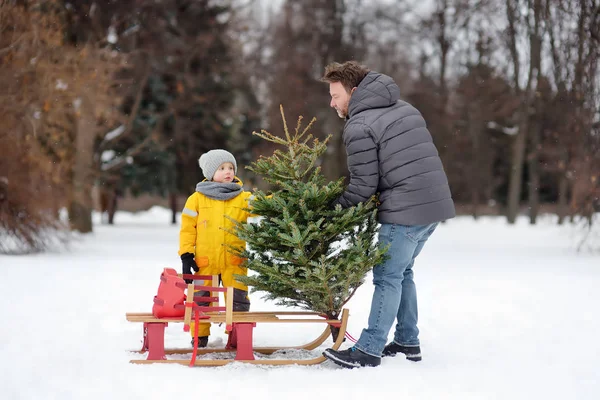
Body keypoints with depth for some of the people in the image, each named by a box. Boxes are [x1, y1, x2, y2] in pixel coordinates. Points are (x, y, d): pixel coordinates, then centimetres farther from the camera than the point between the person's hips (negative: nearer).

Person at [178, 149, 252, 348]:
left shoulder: (243, 198, 6)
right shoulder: (197, 198, 3)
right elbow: (187, 227, 3)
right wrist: (186, 254, -3)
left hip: (234, 261, 1)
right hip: (205, 261, 0)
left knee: (238, 300, 2)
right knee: (200, 299, 7)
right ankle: (199, 336, 21)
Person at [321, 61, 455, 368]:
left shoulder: (359, 127, -9)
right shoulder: (404, 108, 17)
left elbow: (364, 186, -11)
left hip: (404, 211, -8)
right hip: (436, 203, 8)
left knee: (388, 277, -2)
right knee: (401, 273, 19)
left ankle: (369, 351, 2)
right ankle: (407, 343, 24)